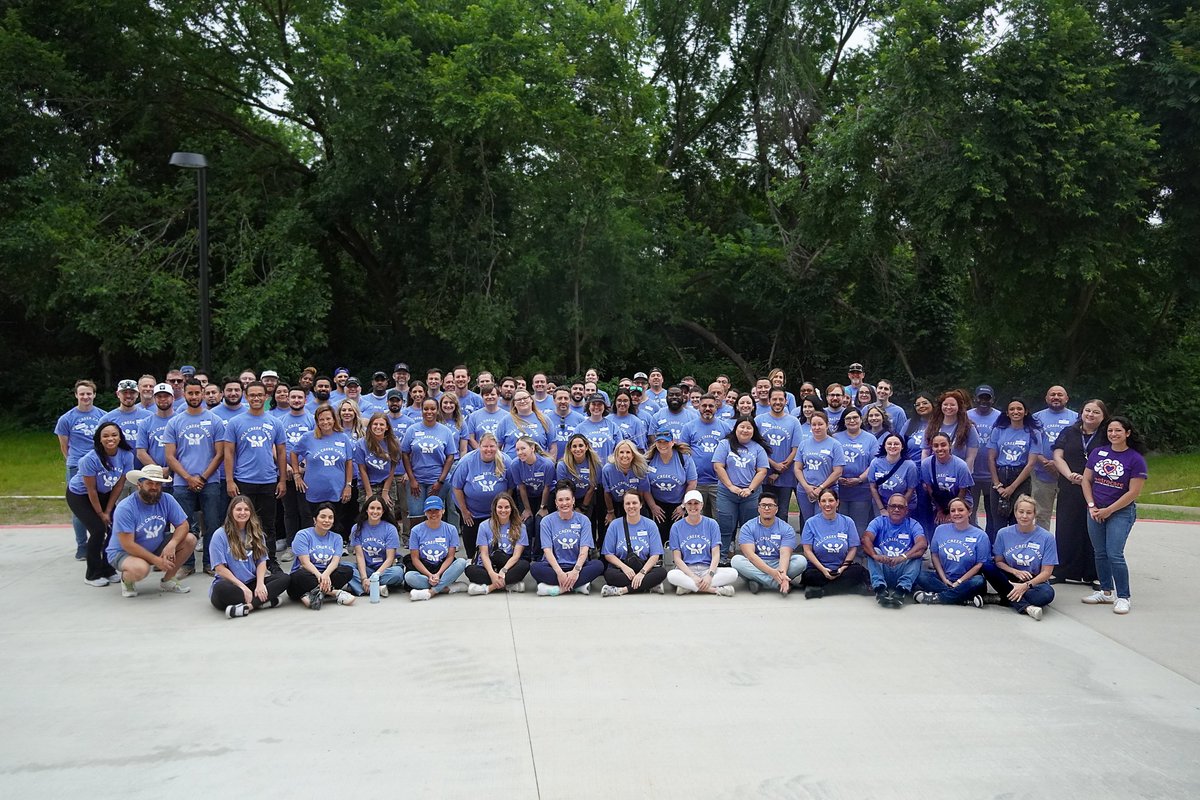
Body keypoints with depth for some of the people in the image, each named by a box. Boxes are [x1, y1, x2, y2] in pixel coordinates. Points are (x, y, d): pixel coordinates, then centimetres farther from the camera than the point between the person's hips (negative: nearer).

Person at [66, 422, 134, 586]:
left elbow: (119, 485, -9)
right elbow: (91, 490, -22)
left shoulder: (126, 456, -19)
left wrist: (108, 511, -8)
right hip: (79, 494, -5)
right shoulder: (91, 459, -31)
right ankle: (92, 575, 0)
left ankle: (107, 570, 12)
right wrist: (100, 514, -14)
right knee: (98, 529, -15)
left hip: (104, 494, 5)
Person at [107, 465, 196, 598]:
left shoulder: (167, 500, -10)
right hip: (122, 552, -6)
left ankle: (167, 581, 4)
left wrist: (172, 544, -28)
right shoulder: (125, 508, -24)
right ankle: (126, 578, 0)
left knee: (190, 539, -13)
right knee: (140, 569, -39)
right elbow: (127, 545, -25)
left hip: (156, 547, 6)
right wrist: (156, 560, -27)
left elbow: (183, 525, -7)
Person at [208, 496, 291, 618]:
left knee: (285, 578, -19)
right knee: (220, 589, -40)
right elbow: (220, 568, -9)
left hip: (252, 582, 5)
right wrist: (242, 587, -18)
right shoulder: (220, 535, -2)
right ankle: (262, 601, -31)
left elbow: (261, 562, 6)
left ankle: (247, 606, -35)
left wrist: (260, 583, -14)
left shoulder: (256, 534, 13)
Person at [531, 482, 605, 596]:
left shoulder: (583, 520, 4)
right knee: (534, 567, -31)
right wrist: (559, 573, -23)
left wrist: (576, 570, -23)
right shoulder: (547, 521, 2)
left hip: (576, 566, 1)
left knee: (598, 565, -28)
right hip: (554, 566, -1)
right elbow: (547, 550, -7)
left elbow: (584, 550, -5)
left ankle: (557, 588, -29)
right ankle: (578, 585, -29)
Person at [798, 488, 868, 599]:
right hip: (818, 568, -2)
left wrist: (842, 568, -11)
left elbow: (853, 548, 5)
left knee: (859, 571, -28)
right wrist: (823, 569, -15)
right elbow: (807, 550, -2)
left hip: (841, 568, 3)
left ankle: (820, 589, -26)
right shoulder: (811, 522, 3)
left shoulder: (847, 522, 7)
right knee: (808, 575, -34)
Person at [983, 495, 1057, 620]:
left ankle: (1006, 599, -20)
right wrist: (1015, 572, -14)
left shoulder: (1046, 537, -7)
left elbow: (1046, 572, -7)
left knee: (1047, 594, -37)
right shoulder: (1004, 534, -1)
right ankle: (1025, 606, -33)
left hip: (1034, 582, -2)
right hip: (1009, 580, 2)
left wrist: (1026, 585, -21)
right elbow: (998, 561, 6)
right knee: (988, 568, -29)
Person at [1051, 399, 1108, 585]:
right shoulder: (1068, 433, 11)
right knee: (1066, 530, 5)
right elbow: (1058, 456, 3)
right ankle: (1063, 572, 13)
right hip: (1069, 491, 2)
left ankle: (1091, 575, 8)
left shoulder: (1106, 437, 4)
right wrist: (1070, 475, -14)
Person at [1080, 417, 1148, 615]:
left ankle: (1123, 597, -1)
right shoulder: (1098, 453, 4)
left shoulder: (1136, 459, -8)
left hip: (1121, 512, -5)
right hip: (1095, 512, 5)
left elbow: (1133, 492, -11)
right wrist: (1091, 506, -4)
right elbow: (1086, 480, 8)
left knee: (1114, 554, -11)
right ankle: (1106, 591, 23)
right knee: (1100, 553, 10)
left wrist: (1108, 511, -11)